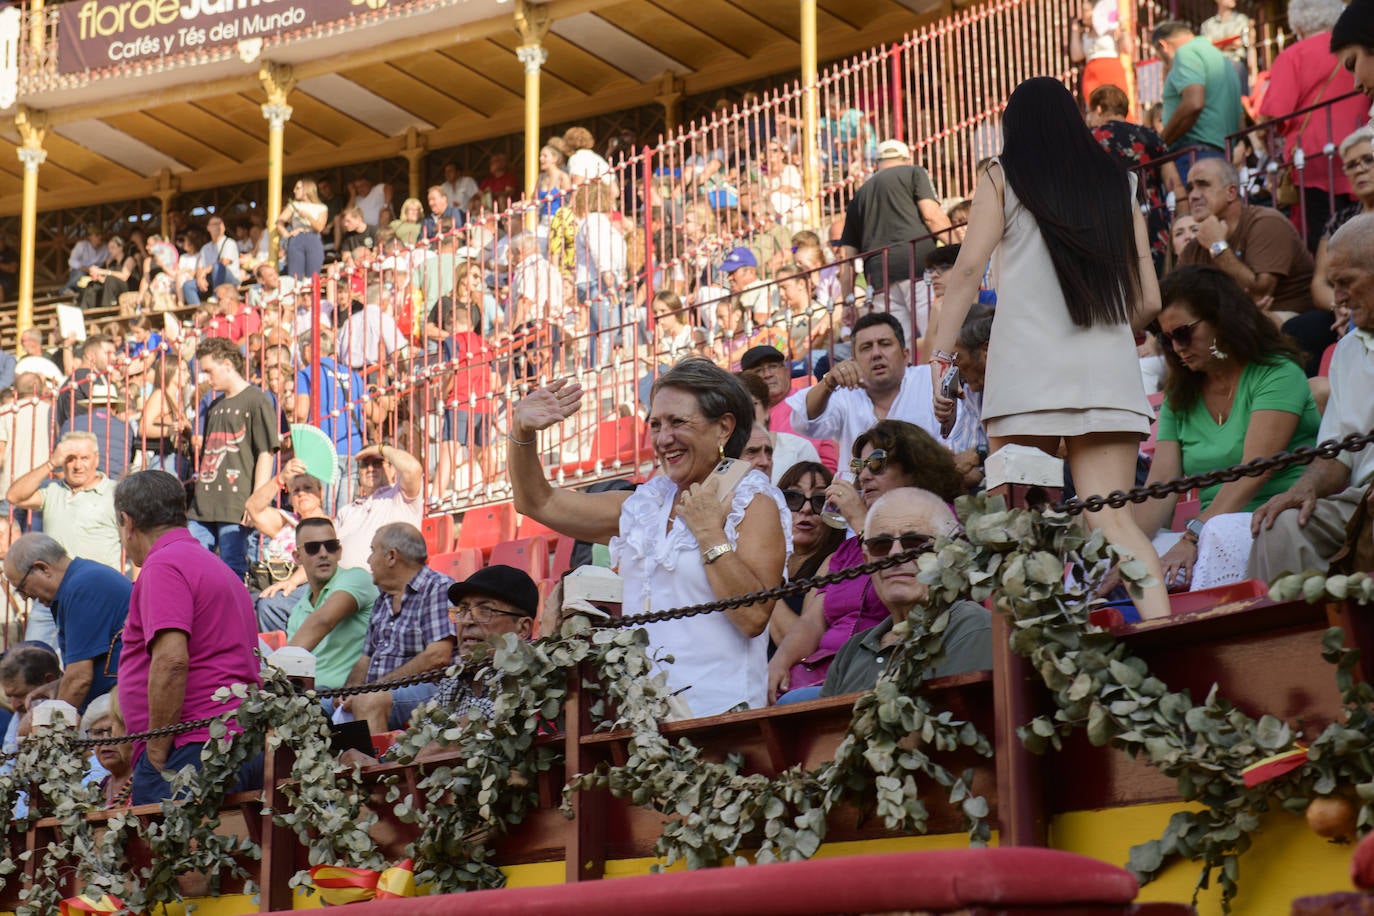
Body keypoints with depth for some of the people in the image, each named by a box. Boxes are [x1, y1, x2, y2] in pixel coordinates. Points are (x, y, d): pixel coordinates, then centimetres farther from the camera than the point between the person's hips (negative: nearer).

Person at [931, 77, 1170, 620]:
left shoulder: (1004, 175, 11)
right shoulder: (1116, 184, 20)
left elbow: (968, 269, -3)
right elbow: (1148, 300, 16)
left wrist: (941, 357, -4)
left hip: (1028, 367, -3)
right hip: (1109, 370, 3)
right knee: (1113, 518, -4)